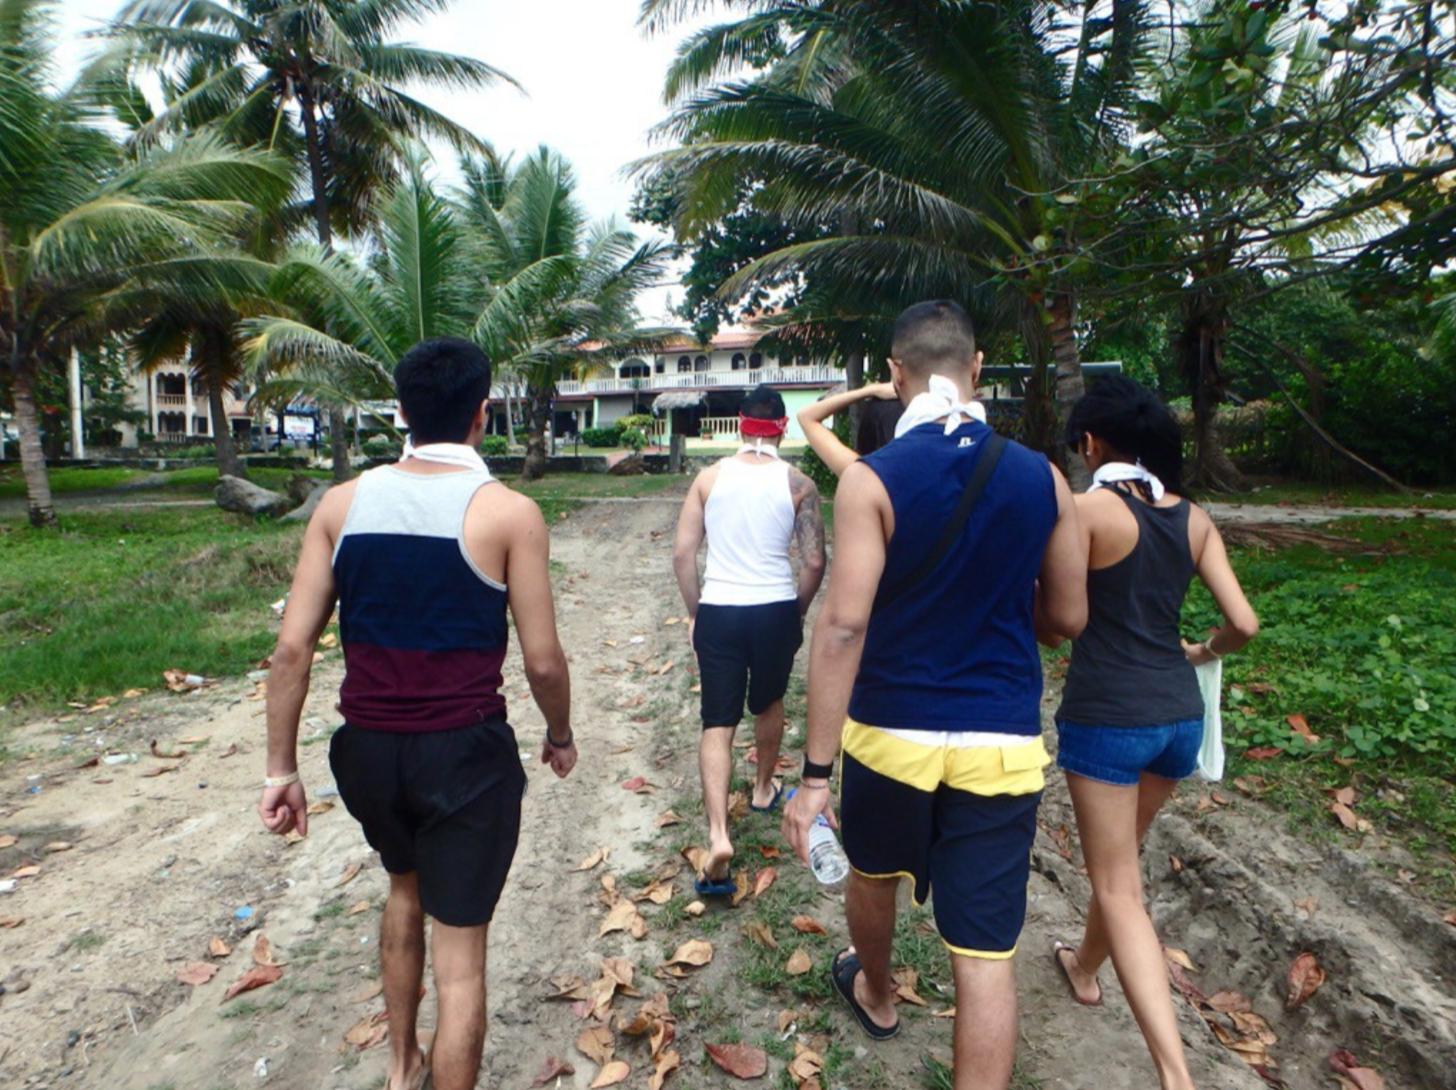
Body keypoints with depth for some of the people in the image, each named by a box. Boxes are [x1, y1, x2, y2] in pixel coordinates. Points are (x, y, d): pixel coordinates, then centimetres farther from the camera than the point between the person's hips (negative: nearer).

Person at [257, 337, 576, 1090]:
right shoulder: (508, 513, -12)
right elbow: (542, 661, -11)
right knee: (459, 954, 10)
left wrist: (281, 768, 6)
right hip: (465, 753, -5)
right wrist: (560, 735, 8)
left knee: (406, 886, 31)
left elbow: (292, 648, -3)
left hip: (366, 749, 5)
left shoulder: (344, 503, -2)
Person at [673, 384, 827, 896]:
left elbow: (682, 554, -1)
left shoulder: (709, 478, 1)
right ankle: (764, 788, 46)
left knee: (717, 723, 3)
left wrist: (694, 612, 11)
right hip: (775, 610, 0)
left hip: (718, 611, 0)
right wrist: (799, 611, 11)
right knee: (768, 704, 25)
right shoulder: (797, 483, -3)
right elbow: (814, 562, -5)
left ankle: (718, 835, -10)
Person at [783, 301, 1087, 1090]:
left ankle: (875, 994, 57)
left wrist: (816, 771, -16)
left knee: (873, 872, 29)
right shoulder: (1042, 478, -2)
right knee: (985, 953, 9)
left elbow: (844, 624, -19)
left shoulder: (871, 478, -13)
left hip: (892, 731, -1)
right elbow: (1068, 615, 5)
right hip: (1003, 742, 1)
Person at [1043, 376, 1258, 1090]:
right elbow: (1243, 624, 3)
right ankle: (1085, 968, 48)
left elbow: (1055, 623, -17)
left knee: (1118, 888, 4)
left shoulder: (1088, 509, -14)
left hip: (1106, 716, -7)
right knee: (1119, 856, 27)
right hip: (1181, 716, 7)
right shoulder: (1194, 519, 4)